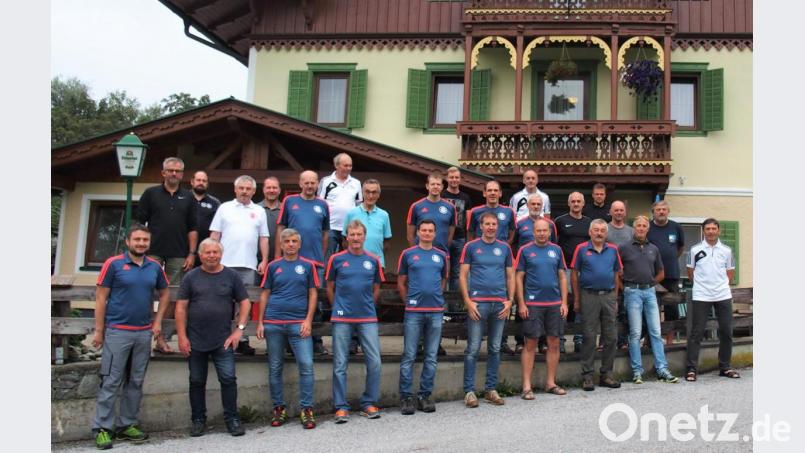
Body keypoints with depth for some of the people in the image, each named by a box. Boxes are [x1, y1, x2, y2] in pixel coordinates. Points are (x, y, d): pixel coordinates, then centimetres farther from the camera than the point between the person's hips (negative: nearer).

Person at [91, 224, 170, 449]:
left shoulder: (155, 267, 5)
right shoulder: (114, 264, -6)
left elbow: (164, 293, 19)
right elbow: (101, 298, -4)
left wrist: (158, 321, 10)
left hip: (144, 333, 4)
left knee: (136, 382, 10)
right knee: (111, 382, -2)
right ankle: (102, 428, 7)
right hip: (117, 332, -4)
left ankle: (127, 425, 21)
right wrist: (99, 331, -6)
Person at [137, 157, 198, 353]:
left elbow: (193, 228, 9)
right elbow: (139, 222, 5)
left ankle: (162, 338, 10)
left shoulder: (188, 197, 11)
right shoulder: (151, 193, 6)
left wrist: (192, 254, 1)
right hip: (153, 252, -2)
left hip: (178, 255, 2)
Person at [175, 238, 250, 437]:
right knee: (197, 381, 10)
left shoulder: (232, 276, 2)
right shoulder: (191, 277, 2)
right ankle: (198, 420, 22)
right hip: (196, 340, 1)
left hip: (223, 340, -1)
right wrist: (182, 336, -4)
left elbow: (244, 302, 5)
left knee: (228, 378, -4)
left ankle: (232, 419, 8)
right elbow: (181, 307, 1)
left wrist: (239, 329, -4)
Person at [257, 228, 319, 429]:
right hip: (273, 323, 2)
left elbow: (313, 294, 5)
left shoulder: (307, 266, 6)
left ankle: (306, 409, 0)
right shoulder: (273, 266, 9)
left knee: (306, 365, -8)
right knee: (274, 367, 7)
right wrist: (260, 322, 4)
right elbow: (265, 294, 11)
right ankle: (278, 408, 19)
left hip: (299, 323, -2)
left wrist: (308, 320, -5)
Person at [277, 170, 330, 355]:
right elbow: (281, 228, 5)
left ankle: (316, 340, 13)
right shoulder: (289, 201, 5)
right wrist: (278, 254, 0)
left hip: (316, 261, 1)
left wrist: (322, 256, 12)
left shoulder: (322, 205, 10)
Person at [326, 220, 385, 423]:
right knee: (340, 364, 2)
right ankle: (341, 407, 12)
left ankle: (369, 403, 15)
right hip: (342, 319, -2)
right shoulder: (336, 259, 1)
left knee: (374, 362, 0)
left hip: (368, 319, 2)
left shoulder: (373, 260, 6)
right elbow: (330, 288, 10)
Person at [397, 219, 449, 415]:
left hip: (436, 311, 3)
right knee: (409, 356, -2)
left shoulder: (442, 256, 11)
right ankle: (406, 397, 5)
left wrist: (435, 298, 12)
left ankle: (425, 395, 15)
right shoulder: (408, 254, 4)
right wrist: (409, 301, 5)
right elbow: (401, 283, 9)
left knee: (431, 356, 6)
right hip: (413, 311, -3)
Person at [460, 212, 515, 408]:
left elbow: (510, 276, 13)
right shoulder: (471, 247, 3)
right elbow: (463, 275, 0)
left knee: (495, 348, 9)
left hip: (500, 303, 3)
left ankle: (491, 389, 19)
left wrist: (510, 300, 1)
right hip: (478, 302, -3)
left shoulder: (505, 248, 11)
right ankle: (469, 391, 4)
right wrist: (468, 301, -9)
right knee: (473, 348, -3)